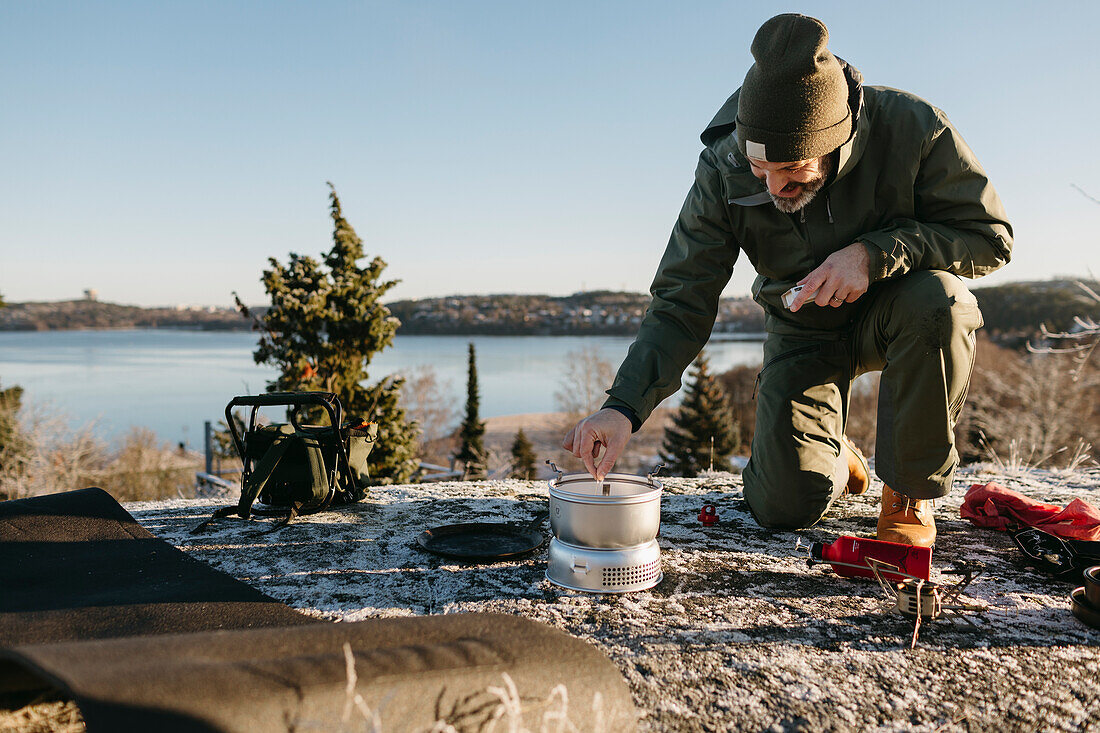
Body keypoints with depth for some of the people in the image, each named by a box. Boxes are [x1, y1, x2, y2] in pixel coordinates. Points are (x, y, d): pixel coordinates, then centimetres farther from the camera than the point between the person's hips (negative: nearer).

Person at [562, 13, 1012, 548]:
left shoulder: (911, 127, -26)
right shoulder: (724, 172, -23)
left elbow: (991, 236, -18)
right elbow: (682, 304, -22)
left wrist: (875, 253, -35)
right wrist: (624, 406, -36)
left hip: (898, 308, 0)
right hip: (804, 329, 1)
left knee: (937, 300, -37)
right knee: (785, 506, -12)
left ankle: (911, 489, -14)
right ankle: (832, 456, 28)